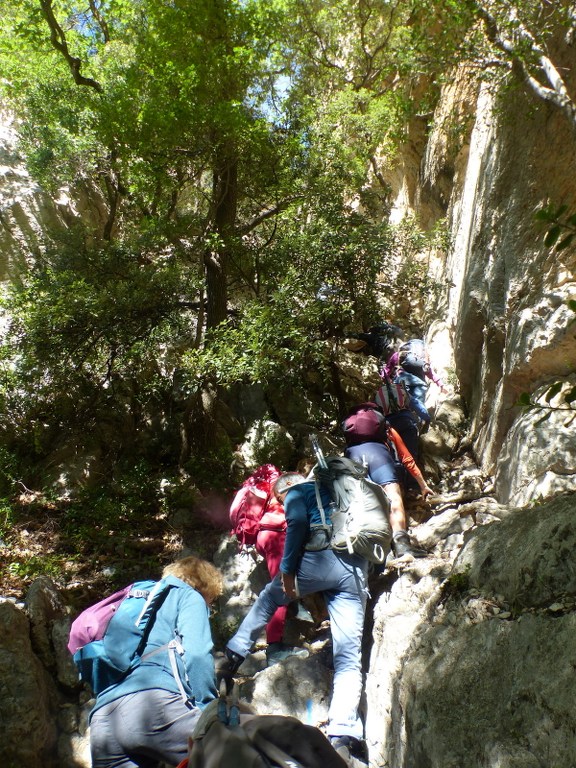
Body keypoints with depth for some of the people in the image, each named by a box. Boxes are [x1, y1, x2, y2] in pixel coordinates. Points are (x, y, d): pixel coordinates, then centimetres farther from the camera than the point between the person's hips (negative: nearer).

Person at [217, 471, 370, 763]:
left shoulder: (297, 491, 12)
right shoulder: (333, 491, 35)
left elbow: (298, 522, -7)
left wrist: (287, 570, -6)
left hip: (322, 556, -5)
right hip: (357, 569, 5)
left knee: (269, 596, 24)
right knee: (349, 657, 1)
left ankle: (232, 657, 25)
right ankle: (343, 737, -11)